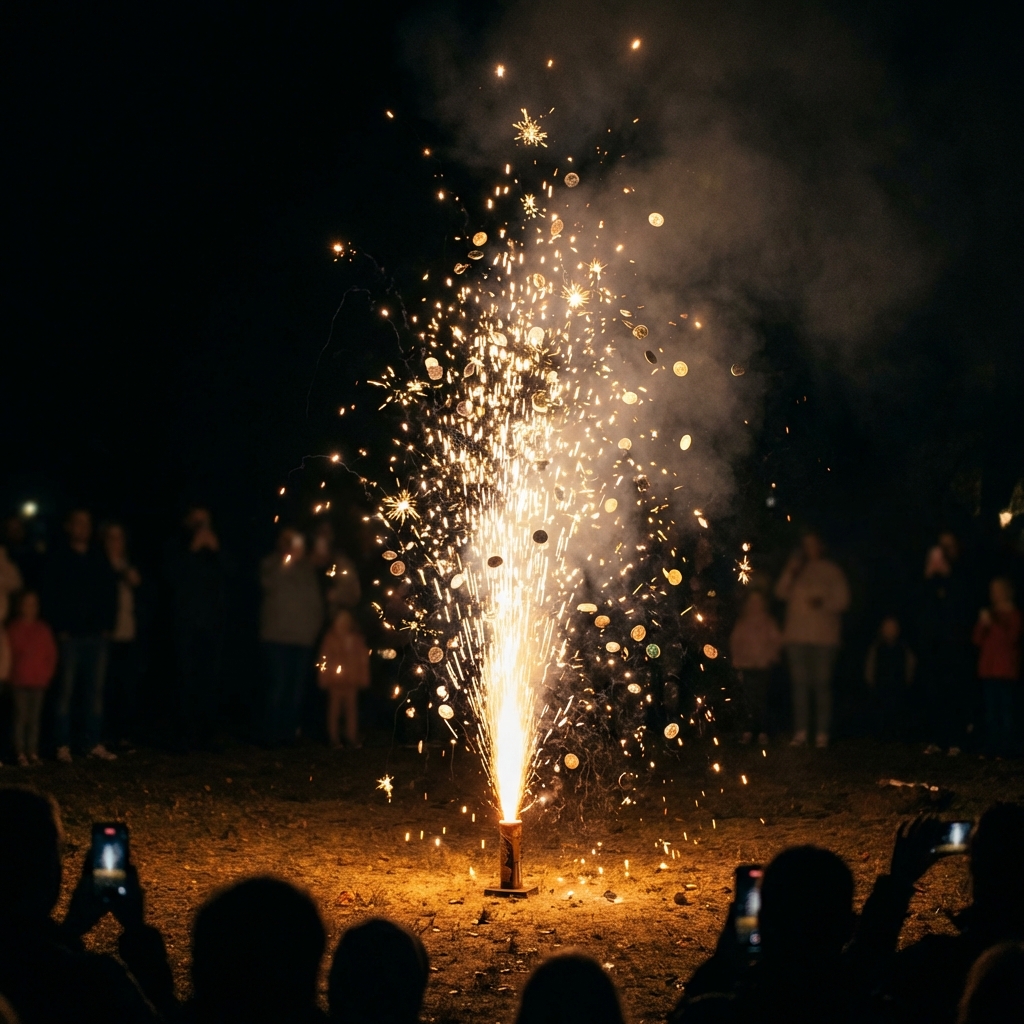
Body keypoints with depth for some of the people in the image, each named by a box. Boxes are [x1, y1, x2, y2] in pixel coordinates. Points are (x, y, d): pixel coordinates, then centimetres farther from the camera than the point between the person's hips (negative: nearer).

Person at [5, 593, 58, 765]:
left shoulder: (43, 629, 8)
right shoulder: (13, 629, 1)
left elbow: (51, 653, 11)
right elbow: (8, 652, 1)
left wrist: (48, 673, 3)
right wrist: (11, 673, -4)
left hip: (38, 680, 2)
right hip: (19, 681, -2)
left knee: (35, 717, 4)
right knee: (21, 715, -7)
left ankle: (33, 751, 8)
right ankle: (20, 753, -4)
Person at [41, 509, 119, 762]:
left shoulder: (100, 560, 12)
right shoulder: (57, 560, 3)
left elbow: (110, 593, 12)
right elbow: (50, 596, -2)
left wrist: (107, 625, 1)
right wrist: (59, 629, -9)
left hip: (97, 636, 3)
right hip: (70, 636, -3)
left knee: (95, 691, 4)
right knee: (66, 691, -2)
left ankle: (94, 743, 9)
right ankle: (63, 744, 2)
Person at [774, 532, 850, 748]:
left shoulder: (831, 571, 6)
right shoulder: (796, 570, 13)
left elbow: (843, 600, 2)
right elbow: (781, 593, 4)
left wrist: (823, 602, -15)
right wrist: (790, 573, -11)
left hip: (824, 636, -2)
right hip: (797, 635, 3)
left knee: (822, 684, -5)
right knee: (799, 683, 0)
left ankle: (823, 733, -5)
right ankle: (800, 732, 2)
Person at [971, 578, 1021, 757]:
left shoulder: (1014, 616, 1)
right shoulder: (989, 614, 16)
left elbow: (1010, 638, -12)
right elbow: (977, 640, 11)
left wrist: (992, 625, -16)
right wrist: (982, 624, -5)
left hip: (1007, 671, -5)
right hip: (988, 670, 5)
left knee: (1005, 710, -9)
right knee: (991, 710, 4)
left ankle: (1005, 749, -9)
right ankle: (992, 747, 7)